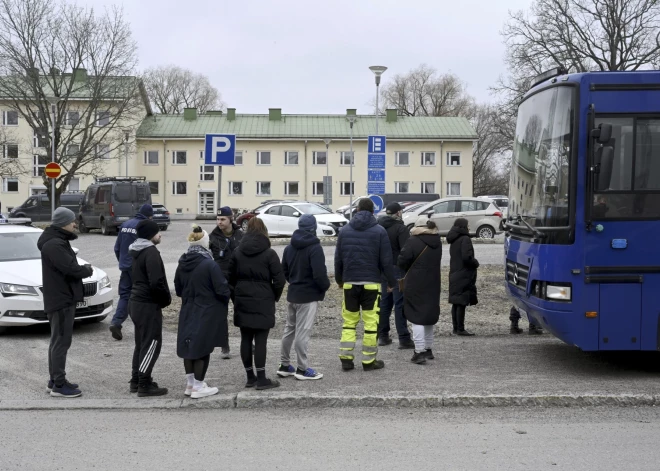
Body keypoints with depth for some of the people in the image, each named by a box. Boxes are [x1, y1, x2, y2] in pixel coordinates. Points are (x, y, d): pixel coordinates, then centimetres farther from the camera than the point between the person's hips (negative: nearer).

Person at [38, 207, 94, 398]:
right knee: (61, 342, -7)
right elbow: (71, 269, -26)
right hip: (61, 299, -11)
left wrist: (83, 268, 0)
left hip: (63, 297, 11)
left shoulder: (58, 241, 15)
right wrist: (88, 269, -8)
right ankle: (59, 385, -3)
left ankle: (55, 380, 24)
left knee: (58, 341, 16)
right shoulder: (54, 244, -19)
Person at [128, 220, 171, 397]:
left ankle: (137, 380, 23)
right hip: (148, 305, -10)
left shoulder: (137, 251, 14)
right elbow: (156, 282, -25)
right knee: (151, 344, -4)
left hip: (136, 302, 10)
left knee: (141, 343, 17)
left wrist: (164, 297, 14)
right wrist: (167, 298, -8)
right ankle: (144, 385, -1)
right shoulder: (151, 252, -17)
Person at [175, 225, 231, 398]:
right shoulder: (209, 264, -19)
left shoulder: (182, 264, 1)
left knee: (189, 346, 14)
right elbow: (222, 290, -18)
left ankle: (191, 383, 23)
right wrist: (225, 299, 4)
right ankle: (198, 387, 9)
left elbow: (178, 289, 11)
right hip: (207, 314, -6)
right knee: (203, 348, 3)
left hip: (187, 313, 6)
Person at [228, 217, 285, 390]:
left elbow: (231, 278, 8)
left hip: (242, 302, 4)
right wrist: (275, 297, 5)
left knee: (246, 339, 9)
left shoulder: (237, 252, 4)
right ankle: (261, 379, 2)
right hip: (263, 303, -4)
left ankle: (250, 377, 16)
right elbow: (279, 280, -11)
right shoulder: (269, 254, -9)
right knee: (261, 340, -1)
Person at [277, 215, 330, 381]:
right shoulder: (315, 248, -16)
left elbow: (284, 271, 14)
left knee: (289, 329, 15)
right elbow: (319, 274, -23)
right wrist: (326, 286, -5)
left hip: (292, 294, 7)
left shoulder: (289, 247, 8)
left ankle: (284, 365, 22)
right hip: (309, 296, -7)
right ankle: (302, 369, 4)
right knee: (303, 333, -3)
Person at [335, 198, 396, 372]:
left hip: (349, 283, 3)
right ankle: (369, 361, 5)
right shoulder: (379, 231, -3)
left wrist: (339, 279, 21)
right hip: (371, 284, -3)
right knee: (371, 322, 2)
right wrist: (391, 282, 4)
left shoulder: (345, 230, 6)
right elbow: (386, 260, -5)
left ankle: (346, 358, 7)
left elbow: (338, 258, 9)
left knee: (349, 321, 11)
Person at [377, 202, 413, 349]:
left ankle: (383, 336, 18)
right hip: (397, 270, -7)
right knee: (400, 304, -4)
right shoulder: (401, 228, -13)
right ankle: (404, 338, -3)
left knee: (384, 303, 14)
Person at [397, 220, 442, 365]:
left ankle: (420, 352, -7)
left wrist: (409, 271, 6)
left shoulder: (413, 241, -14)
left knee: (417, 317, -3)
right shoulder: (437, 242, 7)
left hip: (416, 285, -6)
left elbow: (402, 261, -13)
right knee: (429, 315, 17)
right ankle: (428, 349, 25)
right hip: (433, 284, 6)